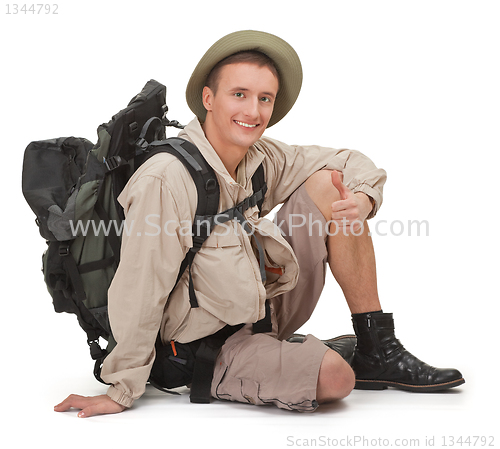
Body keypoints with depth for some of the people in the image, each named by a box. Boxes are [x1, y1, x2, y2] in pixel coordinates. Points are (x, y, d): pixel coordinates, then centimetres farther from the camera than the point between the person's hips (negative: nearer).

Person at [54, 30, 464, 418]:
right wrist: (123, 391, -16)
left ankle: (377, 350, -3)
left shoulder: (261, 157, -5)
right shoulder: (165, 182, -27)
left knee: (329, 183, -8)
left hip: (269, 310, 7)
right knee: (333, 376, -33)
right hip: (213, 349, -7)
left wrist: (361, 200, -17)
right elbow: (138, 295, -23)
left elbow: (353, 164, 6)